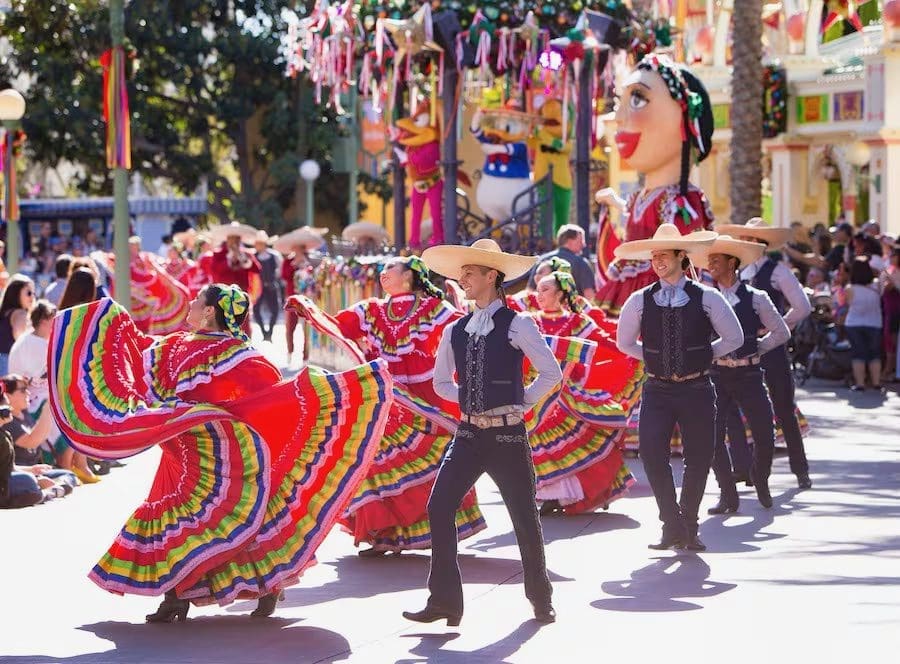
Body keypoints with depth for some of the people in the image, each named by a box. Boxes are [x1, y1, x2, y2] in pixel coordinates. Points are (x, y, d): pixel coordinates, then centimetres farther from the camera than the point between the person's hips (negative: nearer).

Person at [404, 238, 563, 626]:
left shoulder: (516, 325, -6)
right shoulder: (455, 331, 10)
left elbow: (551, 373, -5)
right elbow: (441, 382, 23)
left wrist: (521, 401, -3)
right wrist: (471, 400, 10)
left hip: (507, 437, -5)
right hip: (468, 435, 5)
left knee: (525, 517, 3)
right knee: (439, 508, -8)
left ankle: (540, 600, 19)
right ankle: (444, 600, -3)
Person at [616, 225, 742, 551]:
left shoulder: (706, 298, -3)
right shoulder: (639, 301, 1)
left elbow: (734, 338, 7)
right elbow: (625, 343, 16)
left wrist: (703, 355, 7)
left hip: (697, 389, -1)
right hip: (657, 390, 1)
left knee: (698, 459, 4)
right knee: (652, 454, -13)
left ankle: (689, 527, 20)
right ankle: (673, 526, -2)